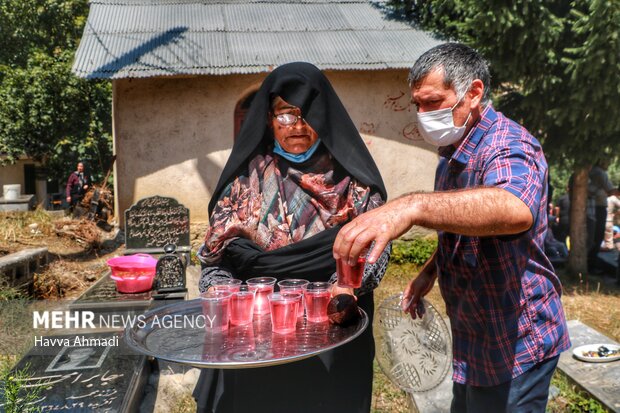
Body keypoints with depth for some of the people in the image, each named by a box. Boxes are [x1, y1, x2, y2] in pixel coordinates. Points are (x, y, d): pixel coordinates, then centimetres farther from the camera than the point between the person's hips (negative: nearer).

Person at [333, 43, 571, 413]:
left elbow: (515, 210, -48)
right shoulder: (454, 154, 7)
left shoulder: (508, 146, -24)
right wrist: (430, 271, 7)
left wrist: (414, 206, -60)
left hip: (514, 348, -9)